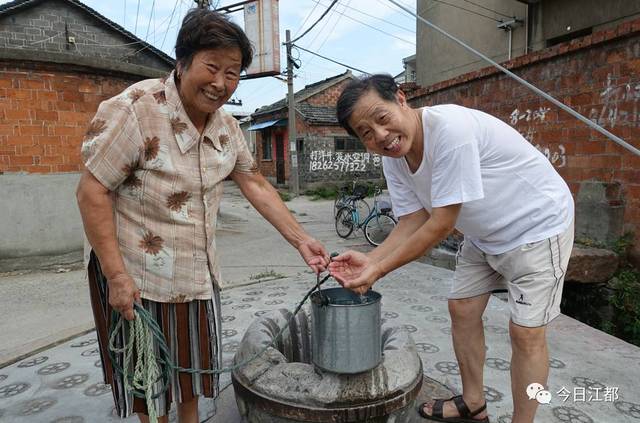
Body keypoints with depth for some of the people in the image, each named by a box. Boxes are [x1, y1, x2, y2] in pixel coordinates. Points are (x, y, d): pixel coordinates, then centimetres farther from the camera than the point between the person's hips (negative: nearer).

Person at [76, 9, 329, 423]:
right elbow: (92, 191, -18)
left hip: (199, 273, 6)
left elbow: (256, 184, 5)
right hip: (136, 275, -5)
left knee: (193, 367, 20)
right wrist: (116, 274, -21)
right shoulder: (135, 109, -19)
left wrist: (302, 240, 1)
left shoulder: (227, 126, 0)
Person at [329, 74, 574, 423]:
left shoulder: (451, 128, -34)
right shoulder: (393, 157, -9)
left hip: (537, 224, -7)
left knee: (525, 332, -4)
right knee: (462, 309, 11)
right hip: (483, 234, 8)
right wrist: (371, 259, -24)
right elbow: (414, 221, -8)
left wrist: (379, 270, -28)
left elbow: (442, 224, -31)